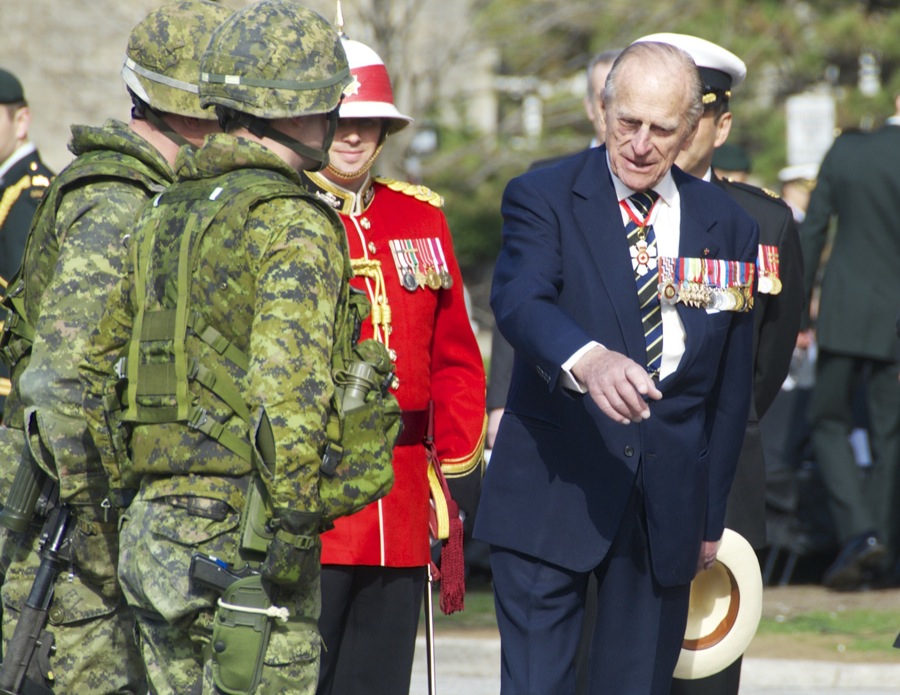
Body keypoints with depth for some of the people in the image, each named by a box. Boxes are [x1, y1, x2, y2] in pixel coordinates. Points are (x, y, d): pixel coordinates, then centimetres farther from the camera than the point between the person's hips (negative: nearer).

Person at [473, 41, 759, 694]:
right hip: (553, 493, -3)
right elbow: (519, 301, -23)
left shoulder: (729, 227, 9)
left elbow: (732, 386, 15)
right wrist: (588, 360, -44)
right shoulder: (542, 198, -3)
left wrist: (711, 515, 15)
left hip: (669, 507, 3)